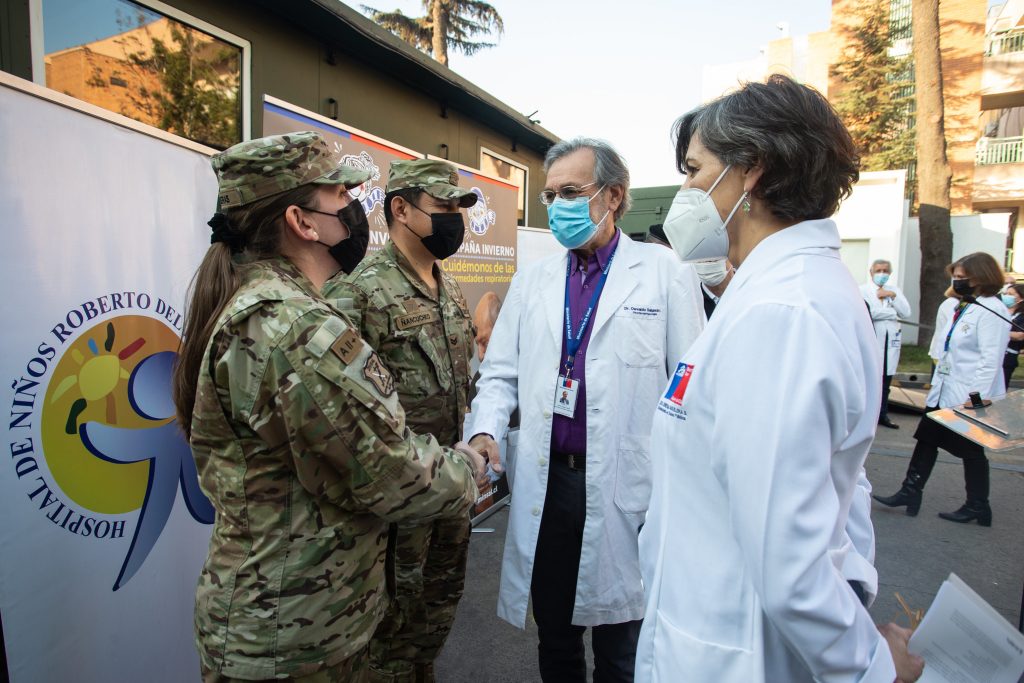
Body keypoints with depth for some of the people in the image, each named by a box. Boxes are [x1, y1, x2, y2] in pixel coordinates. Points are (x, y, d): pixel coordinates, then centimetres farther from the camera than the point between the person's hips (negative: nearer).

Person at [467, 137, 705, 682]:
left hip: (625, 490, -3)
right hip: (546, 482, 4)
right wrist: (485, 432, -9)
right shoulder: (532, 280, 8)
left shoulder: (664, 273, -4)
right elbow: (500, 372, 9)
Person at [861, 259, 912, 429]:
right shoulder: (863, 290, -4)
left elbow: (906, 313, 6)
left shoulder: (894, 290, 15)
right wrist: (893, 313, -6)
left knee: (886, 381, 10)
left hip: (890, 341, 5)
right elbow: (867, 313, -19)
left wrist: (893, 296, -6)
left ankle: (882, 415, 20)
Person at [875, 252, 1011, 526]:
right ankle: (910, 492, 16)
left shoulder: (991, 311, -16)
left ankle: (977, 507, 22)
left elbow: (991, 359, -22)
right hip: (946, 392, 9)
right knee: (927, 439, 9)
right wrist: (936, 384, 17)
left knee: (971, 450, 6)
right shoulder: (962, 307, 12)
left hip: (970, 396, -9)